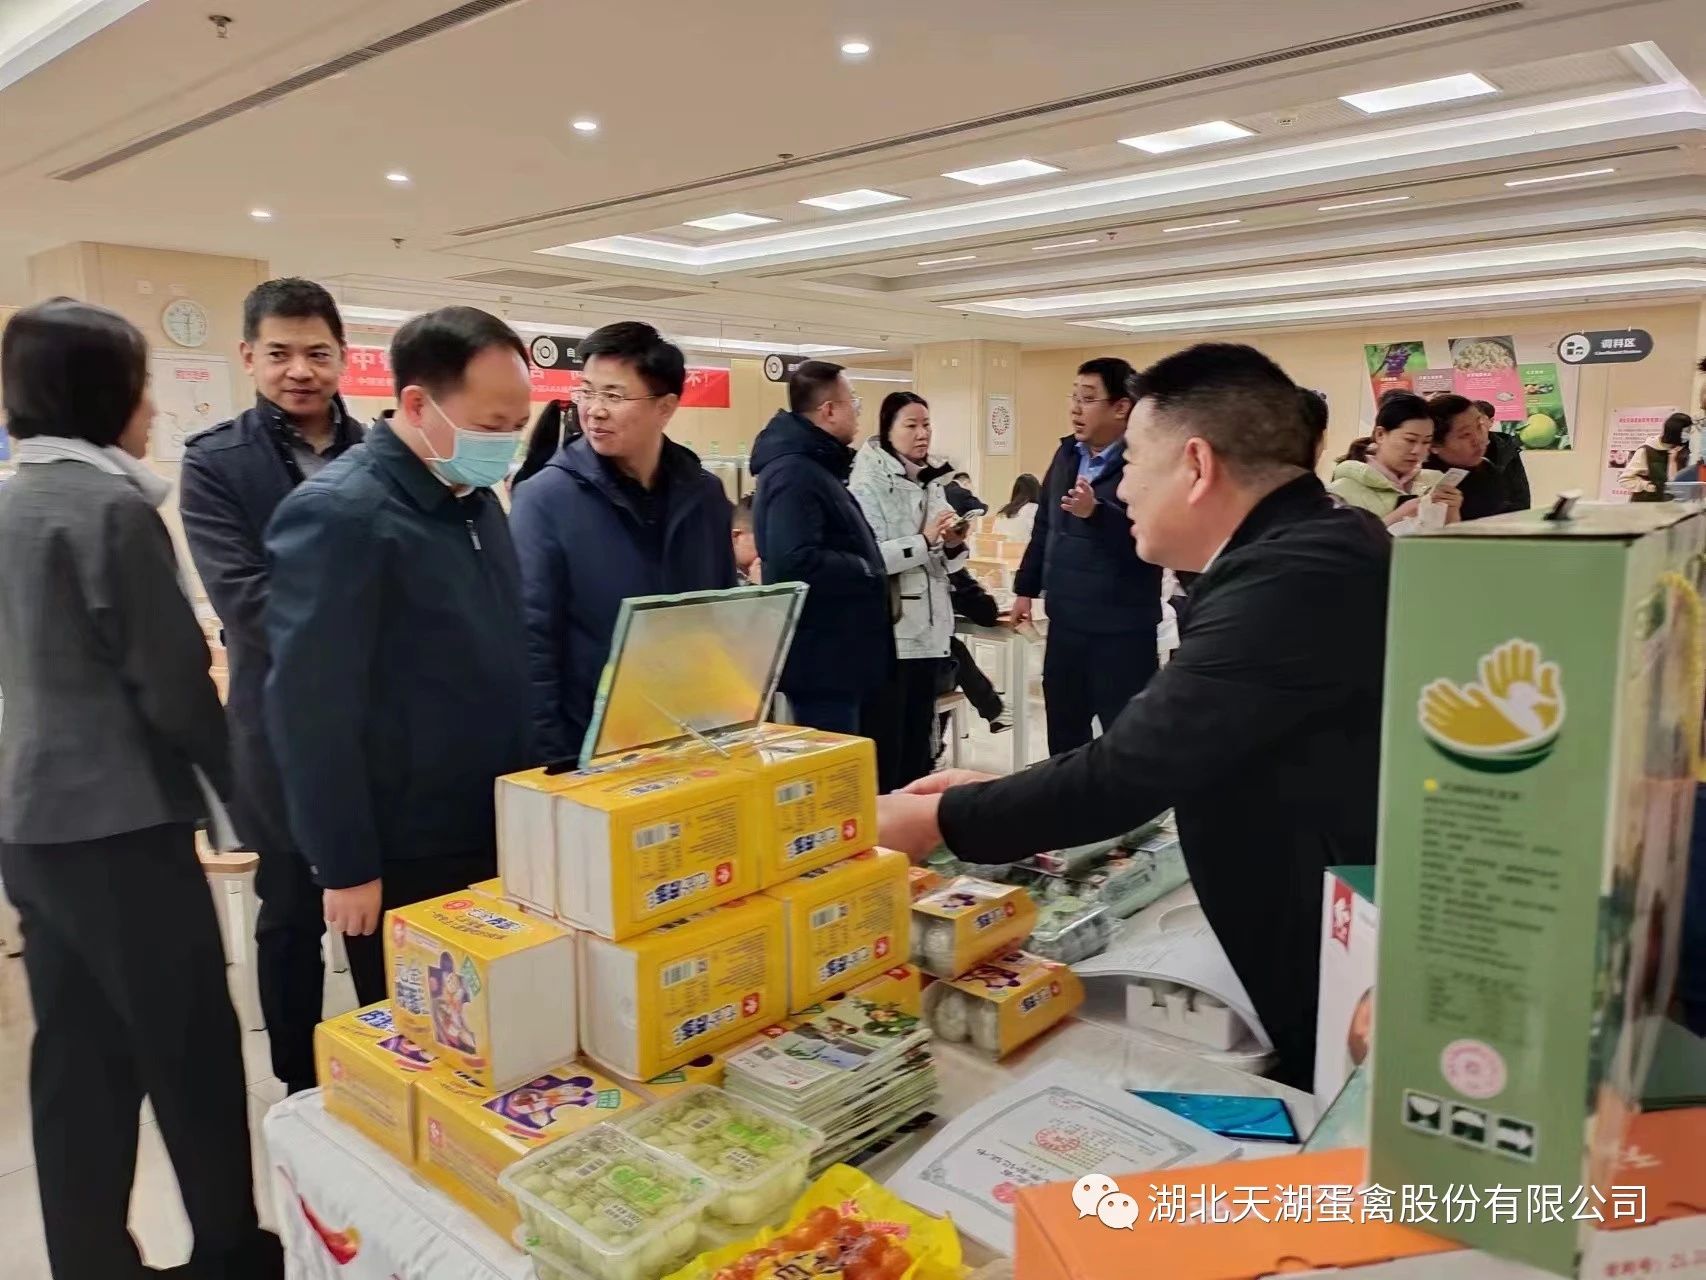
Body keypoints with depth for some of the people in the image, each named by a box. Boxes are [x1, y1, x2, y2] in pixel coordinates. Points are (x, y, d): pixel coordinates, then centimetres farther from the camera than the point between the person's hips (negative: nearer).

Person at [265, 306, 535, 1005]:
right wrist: (347, 868, -16)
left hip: (495, 835, 7)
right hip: (404, 859, -7)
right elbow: (312, 708, -20)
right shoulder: (337, 512, -19)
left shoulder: (476, 497, 8)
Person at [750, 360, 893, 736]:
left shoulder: (815, 466, 16)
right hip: (821, 659, -11)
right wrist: (865, 571, -17)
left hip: (834, 656, 11)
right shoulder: (794, 473, -19)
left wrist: (866, 569, 11)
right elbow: (795, 562, -31)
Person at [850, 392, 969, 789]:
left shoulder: (931, 482, 13)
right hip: (889, 631, -7)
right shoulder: (868, 483, -8)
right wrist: (924, 540, -21)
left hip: (930, 628, 7)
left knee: (918, 739, 14)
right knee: (884, 740, -3)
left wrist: (953, 544, -2)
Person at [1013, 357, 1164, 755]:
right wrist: (1026, 589, 19)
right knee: (1063, 732, 18)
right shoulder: (1067, 454, 9)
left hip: (1122, 629, -7)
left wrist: (1097, 512, -34)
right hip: (1065, 621, 7)